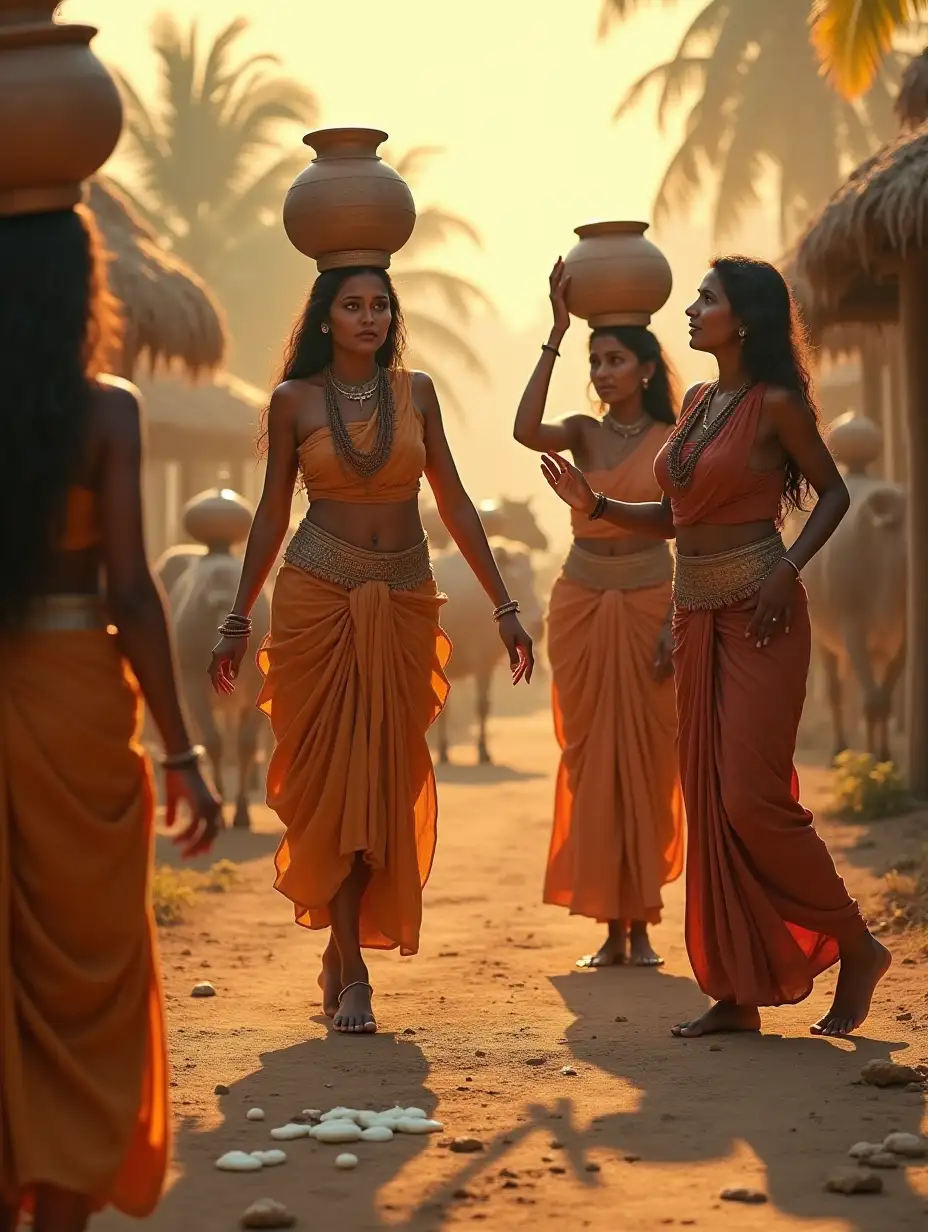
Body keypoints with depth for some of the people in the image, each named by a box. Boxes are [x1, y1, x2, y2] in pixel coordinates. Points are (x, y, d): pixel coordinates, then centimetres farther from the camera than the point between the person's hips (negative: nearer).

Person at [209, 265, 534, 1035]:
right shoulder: (295, 400, 2)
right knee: (332, 777, -4)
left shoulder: (415, 392, 7)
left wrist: (504, 605, 5)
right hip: (320, 596, -2)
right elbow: (273, 512, 6)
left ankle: (345, 948, 19)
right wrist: (238, 620, 5)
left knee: (389, 780, 3)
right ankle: (351, 972, -1)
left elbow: (453, 502, 8)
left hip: (405, 601, 2)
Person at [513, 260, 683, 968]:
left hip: (649, 604, -2)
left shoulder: (675, 443, 0)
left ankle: (642, 925, 7)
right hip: (581, 604, 2)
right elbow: (526, 430, -17)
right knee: (591, 761, 2)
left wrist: (677, 620, -13)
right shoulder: (583, 432, 4)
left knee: (646, 762, 0)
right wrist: (556, 331, -17)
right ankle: (611, 927, 7)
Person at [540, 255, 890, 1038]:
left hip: (757, 616, -8)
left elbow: (834, 490, -2)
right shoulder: (697, 402, 13)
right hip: (697, 613, 8)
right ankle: (737, 993, 10)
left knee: (752, 798, -10)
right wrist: (595, 505, 5)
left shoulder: (776, 404, -8)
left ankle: (857, 948, 8)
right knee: (708, 801, 5)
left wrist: (788, 569, -14)